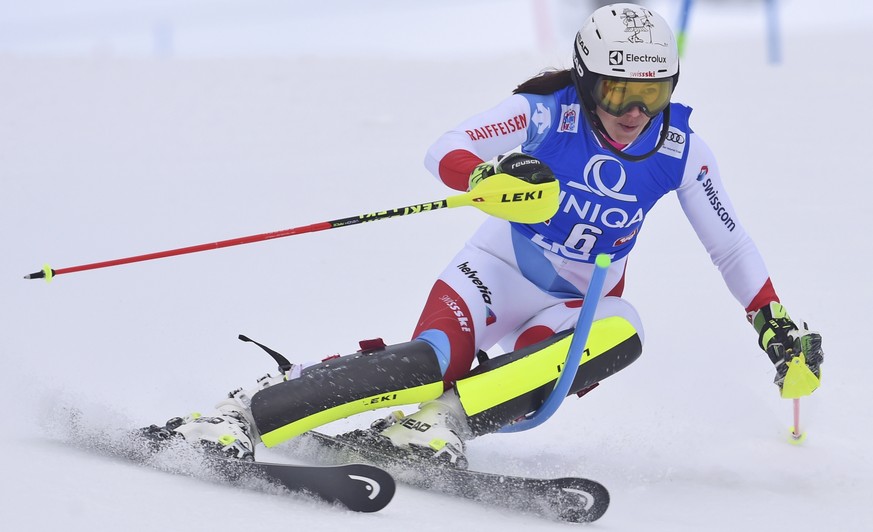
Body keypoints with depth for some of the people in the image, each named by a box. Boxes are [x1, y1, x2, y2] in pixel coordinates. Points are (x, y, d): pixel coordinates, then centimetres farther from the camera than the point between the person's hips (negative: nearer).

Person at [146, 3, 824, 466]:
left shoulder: (680, 148, -9)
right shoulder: (545, 112, -18)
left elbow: (731, 244, 4)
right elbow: (443, 153, -28)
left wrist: (777, 322, 0)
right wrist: (490, 177, -49)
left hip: (581, 303, 3)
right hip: (500, 270, -3)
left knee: (621, 335, -34)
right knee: (432, 358, -33)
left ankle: (441, 419, -39)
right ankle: (241, 416, -33)